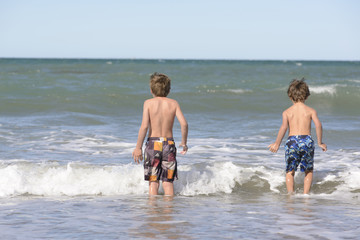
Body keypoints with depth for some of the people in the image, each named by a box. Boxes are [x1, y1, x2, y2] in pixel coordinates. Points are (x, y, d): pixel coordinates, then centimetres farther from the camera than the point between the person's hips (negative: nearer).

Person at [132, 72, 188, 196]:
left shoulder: (148, 103, -4)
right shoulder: (173, 103, 2)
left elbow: (144, 126, -12)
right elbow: (184, 123, -8)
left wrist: (138, 147, -7)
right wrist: (183, 143, 6)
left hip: (153, 144, -2)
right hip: (169, 143, 2)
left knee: (153, 181, 6)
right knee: (168, 181, 9)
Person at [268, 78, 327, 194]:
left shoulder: (287, 112, 6)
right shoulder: (311, 111, 6)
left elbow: (284, 127, -9)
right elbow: (318, 125, -8)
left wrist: (277, 143, -4)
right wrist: (320, 143, 1)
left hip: (292, 141, 0)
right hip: (307, 140, 0)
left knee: (290, 171, 11)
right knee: (308, 171, 16)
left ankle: (290, 192, -7)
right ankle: (306, 193, 2)